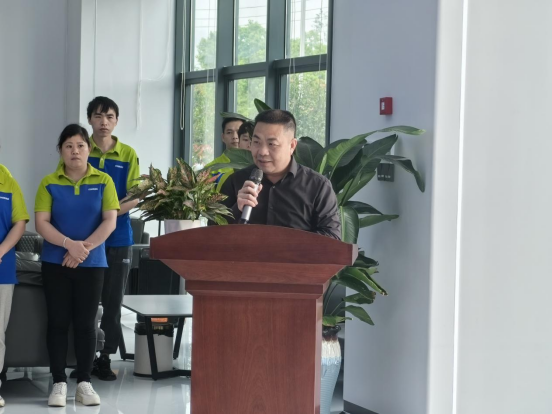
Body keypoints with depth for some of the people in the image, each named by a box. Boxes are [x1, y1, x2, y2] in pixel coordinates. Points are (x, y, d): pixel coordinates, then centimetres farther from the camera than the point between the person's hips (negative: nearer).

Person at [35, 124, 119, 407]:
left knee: (86, 323, 3)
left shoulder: (103, 182, 2)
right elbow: (41, 223, -6)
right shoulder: (49, 183, 1)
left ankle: (84, 383, 10)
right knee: (58, 322, 2)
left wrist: (85, 248, -16)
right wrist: (70, 244, -19)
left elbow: (110, 221, -4)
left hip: (92, 263, 0)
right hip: (55, 263, 0)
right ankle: (59, 383, 8)